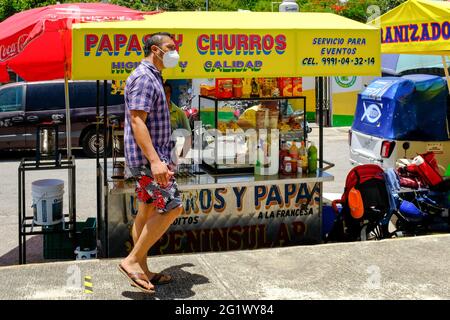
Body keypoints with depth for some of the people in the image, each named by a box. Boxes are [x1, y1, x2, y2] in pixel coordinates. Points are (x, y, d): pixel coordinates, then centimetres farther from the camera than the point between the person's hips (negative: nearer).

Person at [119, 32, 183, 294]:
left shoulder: (153, 77, 19)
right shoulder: (143, 77, -14)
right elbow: (137, 121, -24)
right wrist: (155, 161, -32)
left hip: (153, 156, 11)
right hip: (147, 157, -11)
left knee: (147, 211, 11)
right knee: (172, 208, -12)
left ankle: (142, 270, 18)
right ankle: (132, 260, -6)